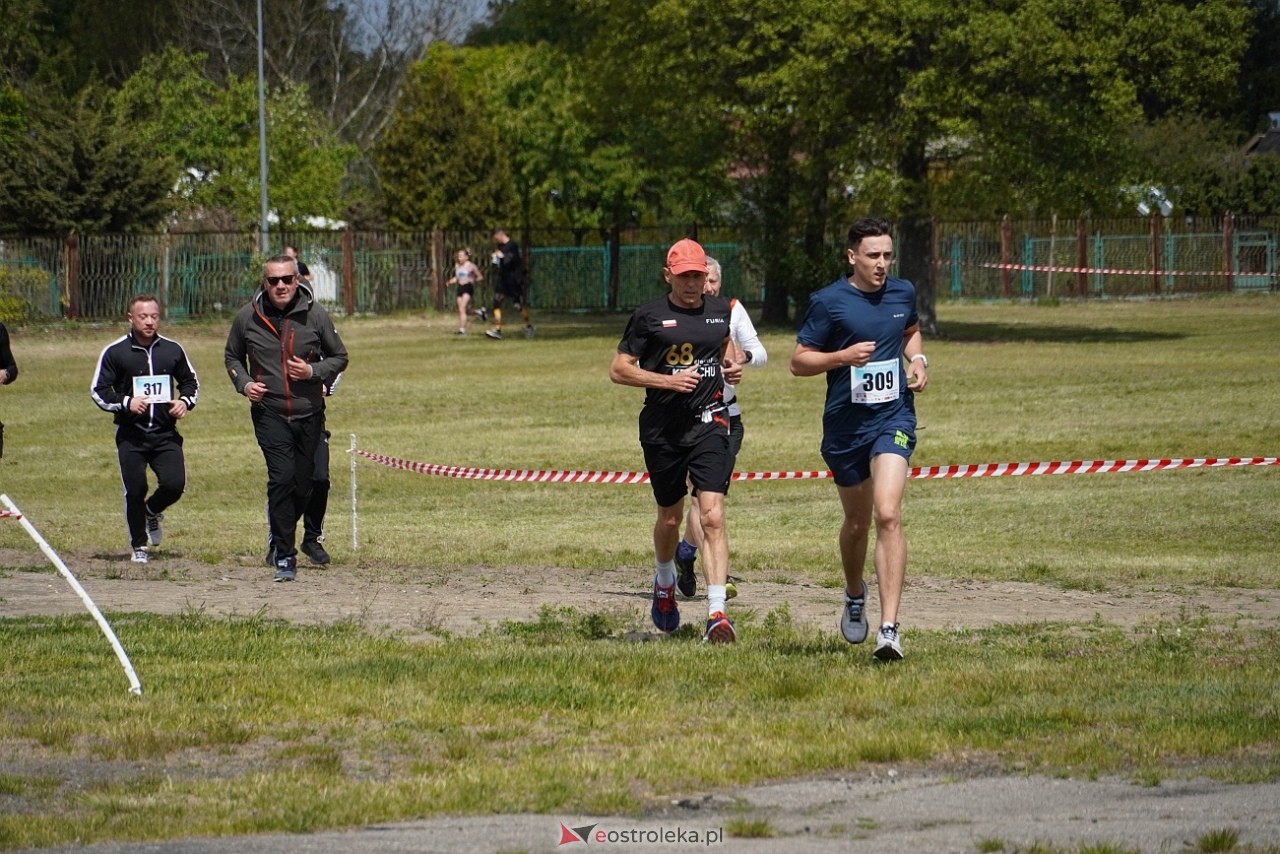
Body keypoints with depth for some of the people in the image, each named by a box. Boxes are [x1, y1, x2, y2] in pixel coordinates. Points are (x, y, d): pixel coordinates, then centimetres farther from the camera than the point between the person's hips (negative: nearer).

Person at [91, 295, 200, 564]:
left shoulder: (172, 350, 9)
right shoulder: (115, 352, 0)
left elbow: (191, 381, 22)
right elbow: (98, 390, 1)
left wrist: (185, 402, 0)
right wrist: (126, 403, -16)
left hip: (165, 434, 2)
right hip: (131, 436, -2)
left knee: (175, 484, -13)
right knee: (135, 490, -5)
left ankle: (153, 512, 22)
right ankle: (139, 546, 16)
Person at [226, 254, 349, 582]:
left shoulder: (315, 314, -3)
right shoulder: (248, 317, -1)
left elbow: (339, 357, 7)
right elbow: (233, 357, 16)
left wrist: (313, 371, -11)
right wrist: (244, 383, -3)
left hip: (309, 413, 2)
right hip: (269, 412, -2)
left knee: (304, 485, 8)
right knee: (282, 478, -17)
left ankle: (279, 529, 38)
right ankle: (284, 557, -13)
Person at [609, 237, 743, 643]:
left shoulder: (720, 309, 8)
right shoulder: (649, 315, -2)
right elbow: (618, 369, -2)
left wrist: (731, 367, 6)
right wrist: (668, 381, -15)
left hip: (709, 423, 1)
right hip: (663, 428, -1)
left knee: (712, 516, -15)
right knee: (670, 518, 14)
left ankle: (717, 613, -22)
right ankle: (665, 584, 46)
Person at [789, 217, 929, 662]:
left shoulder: (903, 293, 5)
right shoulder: (828, 302, -7)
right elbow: (799, 361, -4)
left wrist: (917, 360, 7)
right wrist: (844, 356, -20)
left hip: (894, 417, 1)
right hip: (845, 423, 0)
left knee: (888, 514, -18)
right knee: (857, 521, 14)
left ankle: (889, 628, -23)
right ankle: (855, 596, 47)